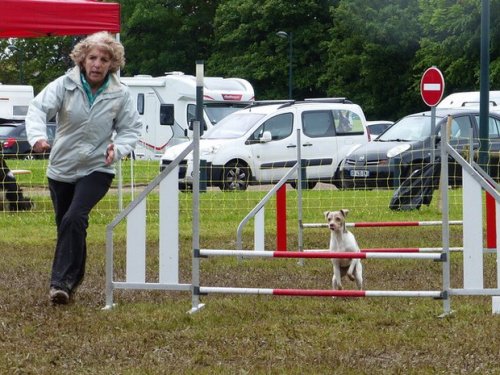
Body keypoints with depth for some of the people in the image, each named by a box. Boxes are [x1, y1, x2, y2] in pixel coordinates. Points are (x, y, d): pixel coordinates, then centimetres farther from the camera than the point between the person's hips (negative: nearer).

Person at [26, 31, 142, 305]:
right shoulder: (65, 85, -9)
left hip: (96, 170, -2)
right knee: (65, 225, 13)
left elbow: (132, 129, 3)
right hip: (61, 168, 2)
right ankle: (74, 278, 34)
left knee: (74, 219, -24)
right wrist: (37, 135, -40)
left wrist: (118, 148, -18)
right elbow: (39, 108, -20)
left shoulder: (120, 95, -7)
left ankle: (62, 282, -23)